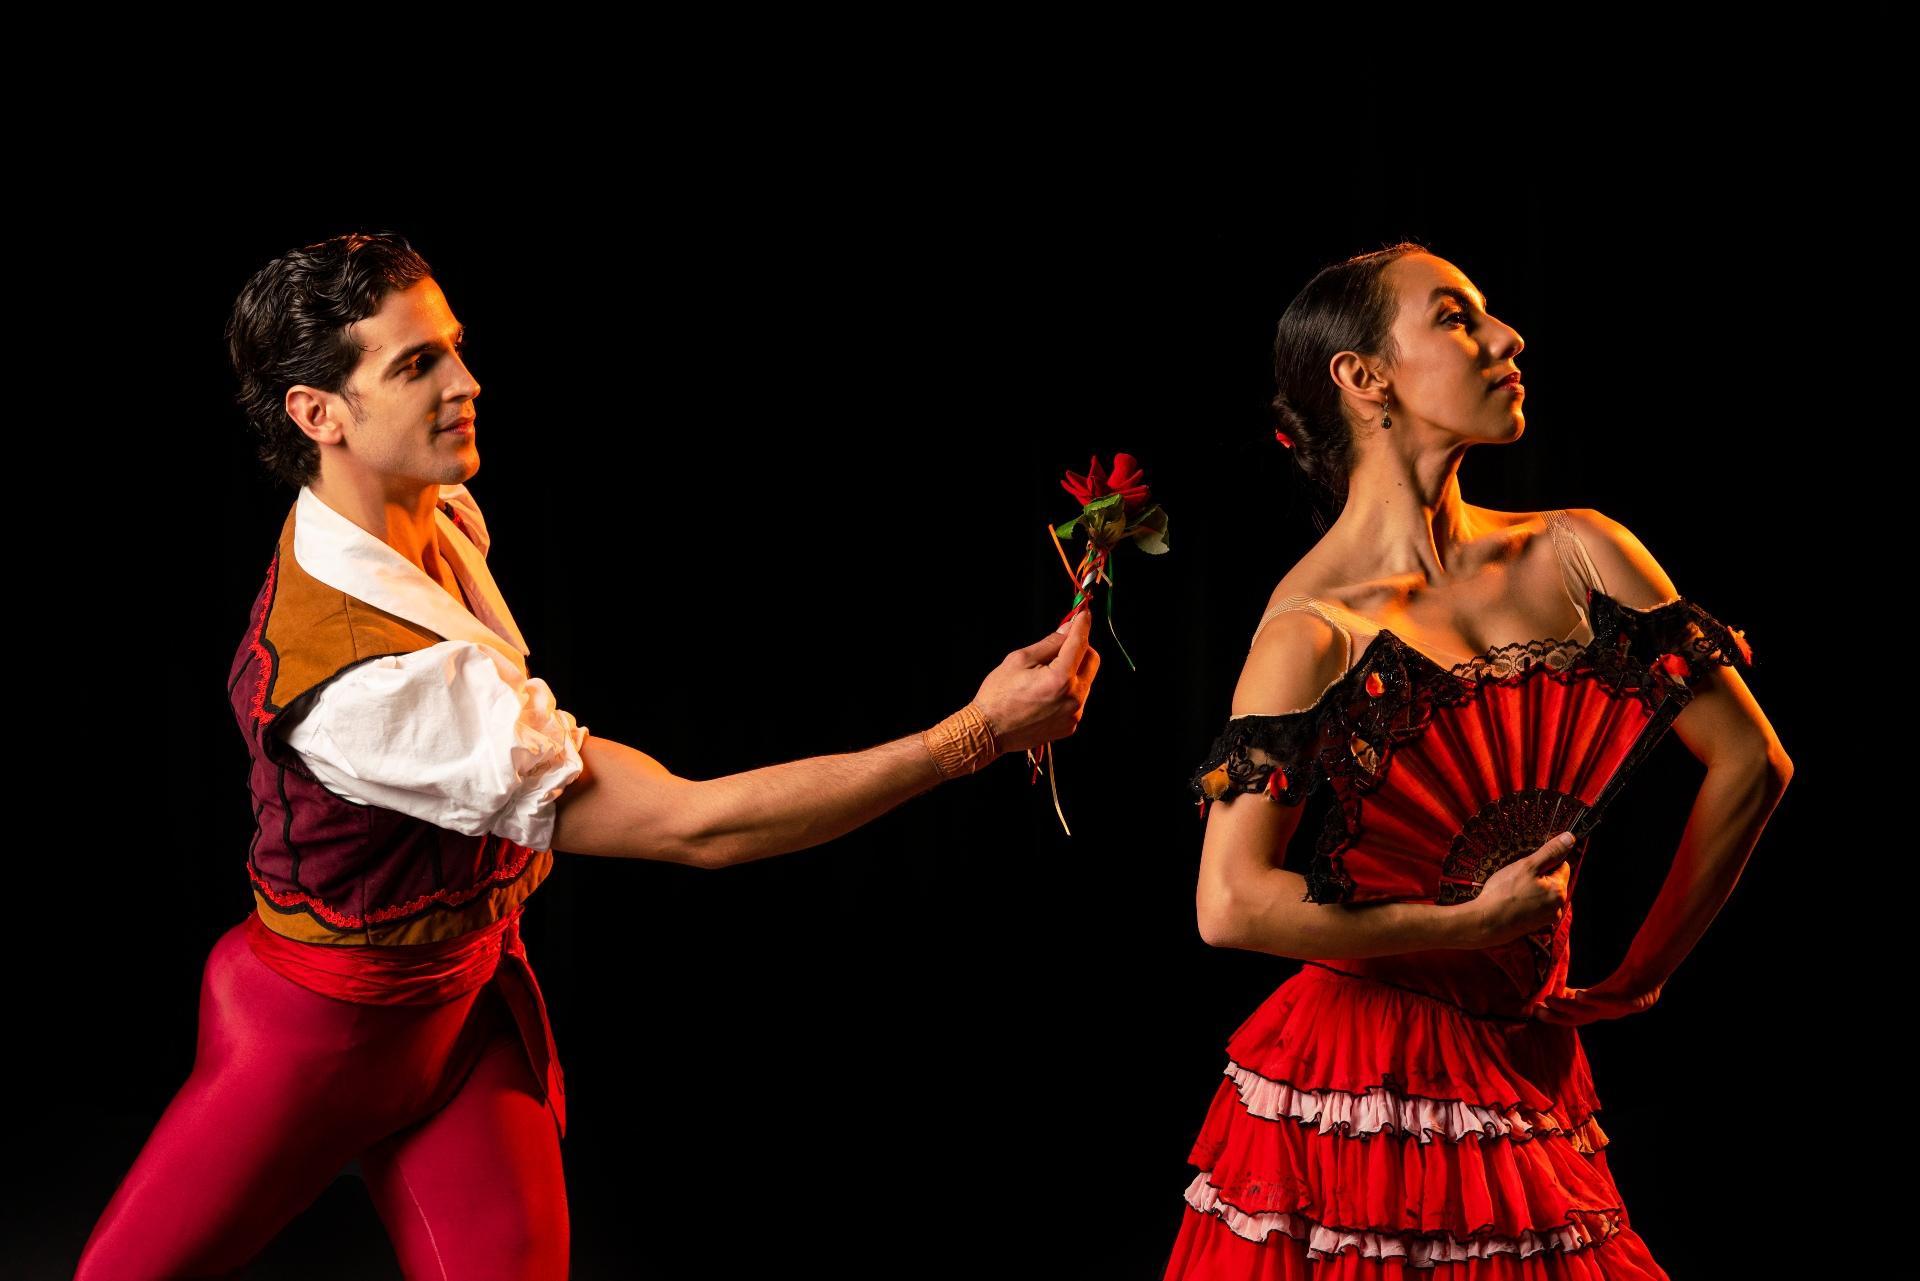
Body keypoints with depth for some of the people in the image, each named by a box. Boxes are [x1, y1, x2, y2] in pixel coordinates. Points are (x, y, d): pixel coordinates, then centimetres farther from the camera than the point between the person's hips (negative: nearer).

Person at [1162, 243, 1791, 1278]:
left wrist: (1640, 975, 9)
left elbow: (1751, 762, 7)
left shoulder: (1577, 556, 2)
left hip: (1528, 1074, 4)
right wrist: (1472, 926, -12)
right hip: (1348, 1089, -4)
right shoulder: (1315, 626, -11)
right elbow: (1231, 905, -17)